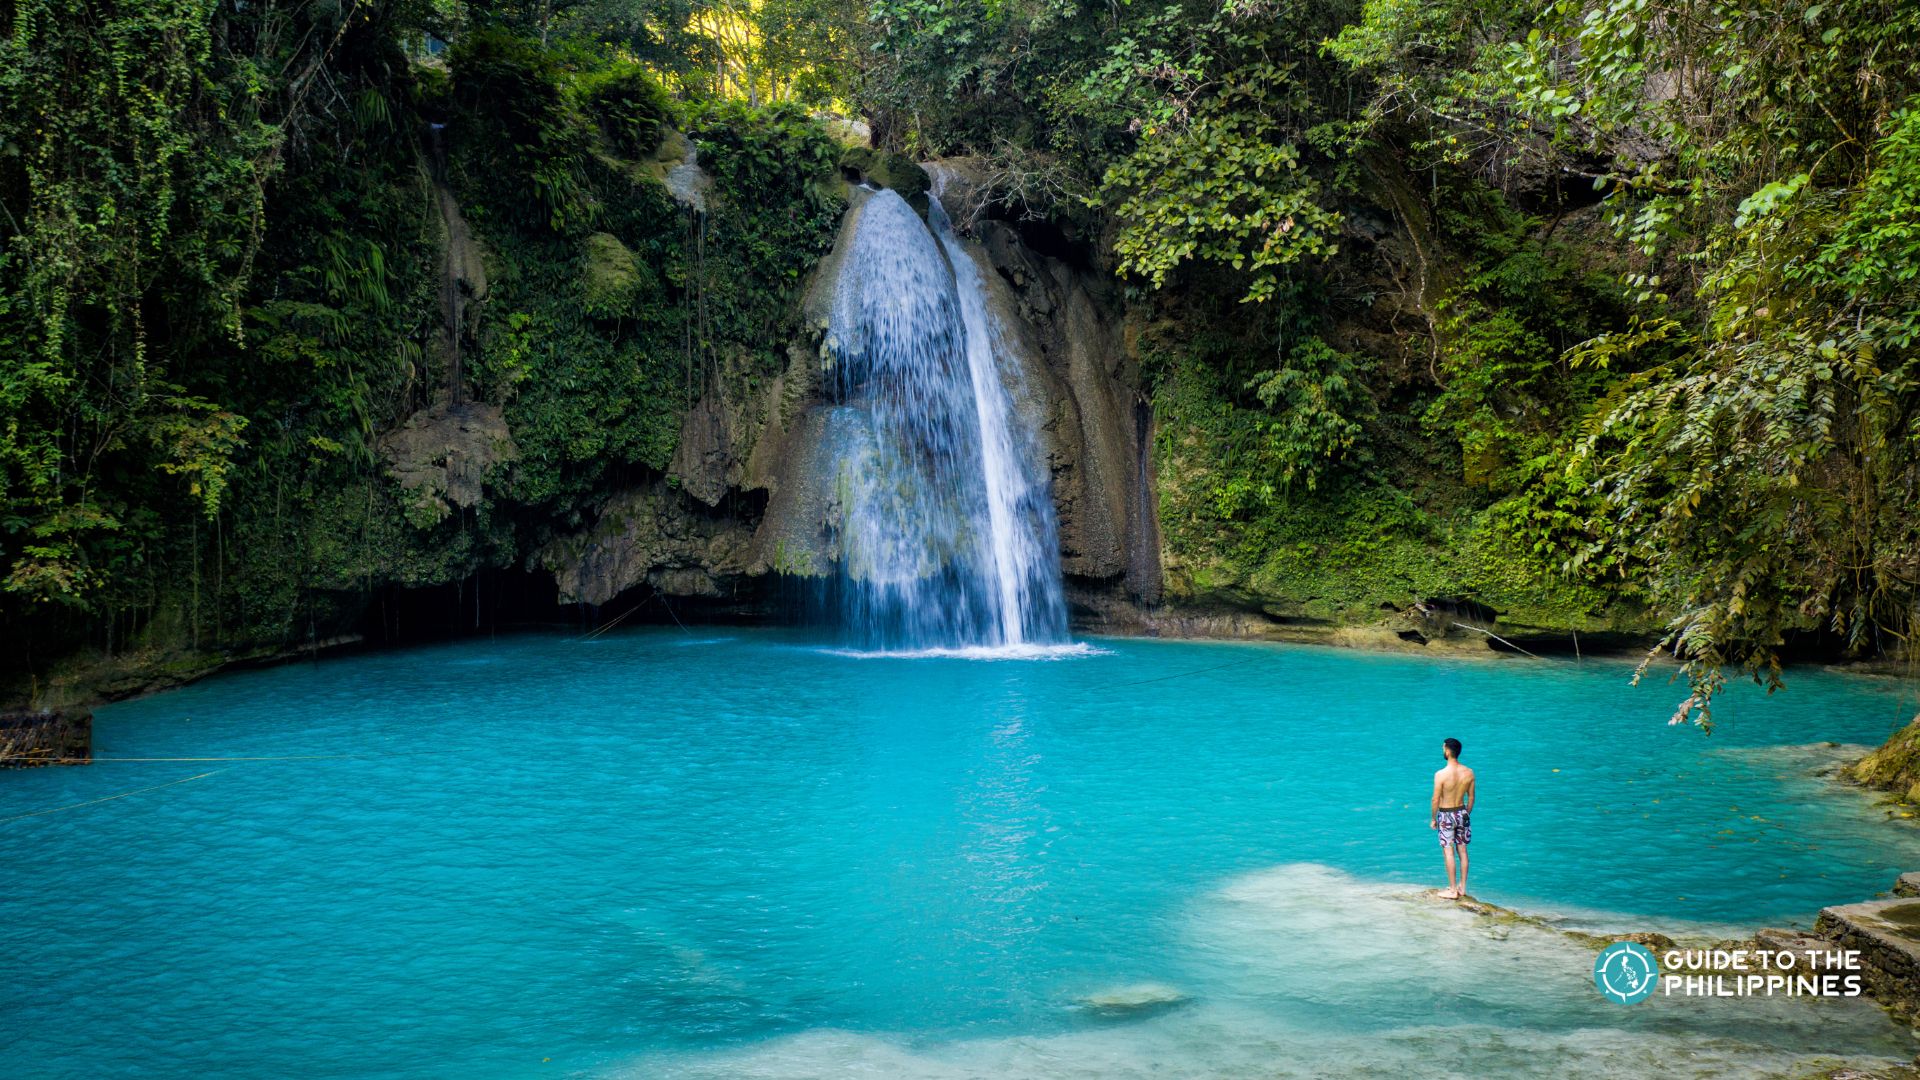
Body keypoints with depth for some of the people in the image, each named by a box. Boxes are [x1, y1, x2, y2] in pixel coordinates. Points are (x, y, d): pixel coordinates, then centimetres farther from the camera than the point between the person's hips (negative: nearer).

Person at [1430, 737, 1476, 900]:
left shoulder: (1441, 774, -20)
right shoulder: (1469, 772, -5)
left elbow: (1436, 799, -14)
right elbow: (1471, 797, 5)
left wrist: (1433, 818, -1)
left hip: (1446, 815, -5)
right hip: (1462, 812, 5)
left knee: (1448, 852, 3)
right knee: (1462, 850, 15)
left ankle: (1452, 890, 8)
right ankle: (1462, 887, 24)